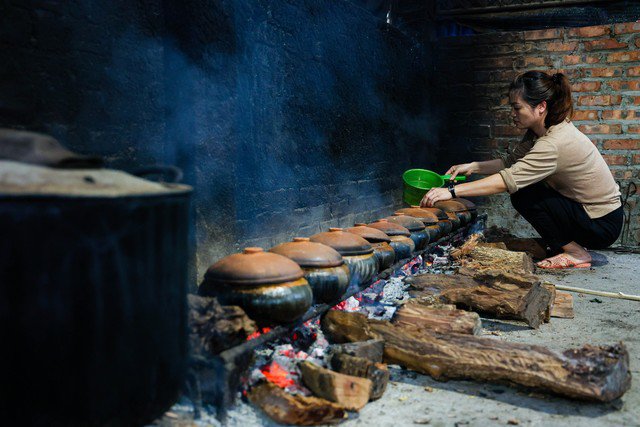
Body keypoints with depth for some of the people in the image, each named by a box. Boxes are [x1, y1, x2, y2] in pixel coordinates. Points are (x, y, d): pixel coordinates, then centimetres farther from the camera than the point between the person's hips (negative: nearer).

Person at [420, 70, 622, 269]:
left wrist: (452, 191, -37)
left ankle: (575, 253, -4)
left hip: (603, 224, -9)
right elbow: (511, 161, 3)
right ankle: (568, 244, 14)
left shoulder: (555, 143, -29)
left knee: (523, 195, -20)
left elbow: (509, 180, -35)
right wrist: (472, 167, -10)